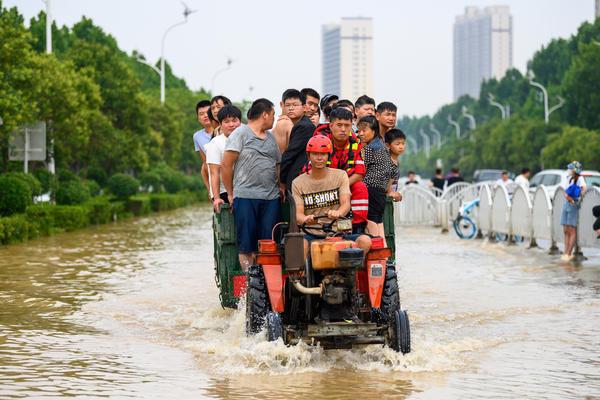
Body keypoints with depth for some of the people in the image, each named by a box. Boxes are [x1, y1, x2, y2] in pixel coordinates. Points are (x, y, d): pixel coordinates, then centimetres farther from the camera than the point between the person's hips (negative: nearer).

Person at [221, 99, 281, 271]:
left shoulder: (271, 137, 20)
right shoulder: (240, 133, -1)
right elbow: (226, 165, -4)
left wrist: (281, 186, 8)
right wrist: (230, 194, -2)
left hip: (271, 198, 6)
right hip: (245, 196, -6)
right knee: (246, 245, -4)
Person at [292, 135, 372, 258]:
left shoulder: (340, 175, 11)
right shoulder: (298, 183, 10)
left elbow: (346, 203, -4)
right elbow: (298, 213, -1)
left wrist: (338, 213, -30)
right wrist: (305, 219, -29)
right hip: (311, 233, -1)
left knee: (365, 241, -27)